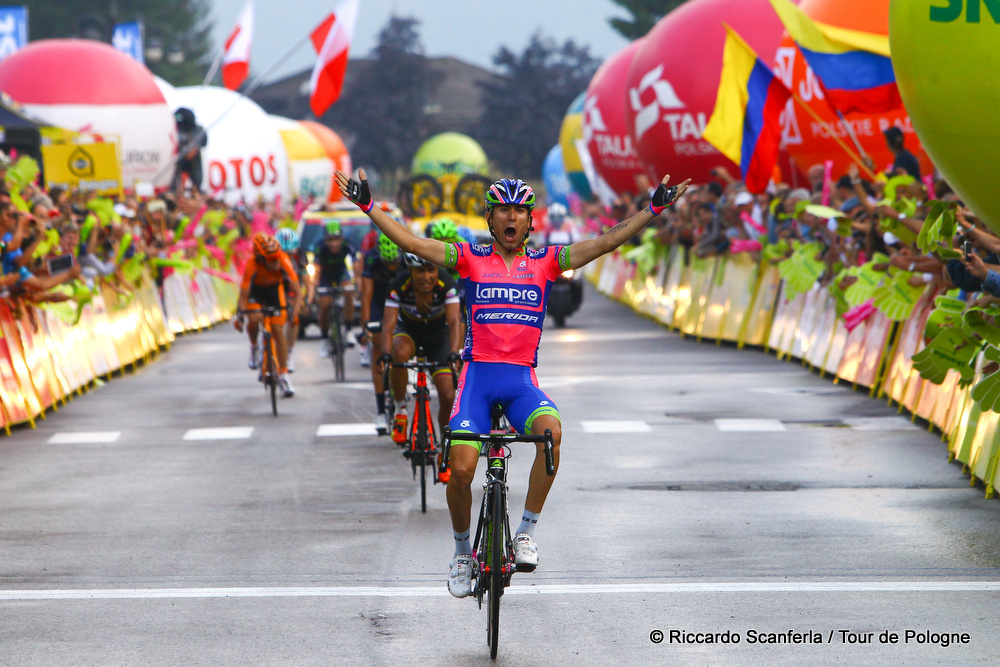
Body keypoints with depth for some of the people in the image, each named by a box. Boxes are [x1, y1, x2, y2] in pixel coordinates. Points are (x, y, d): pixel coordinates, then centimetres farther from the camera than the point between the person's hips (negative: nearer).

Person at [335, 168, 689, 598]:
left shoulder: (545, 262, 9)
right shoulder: (470, 259, 7)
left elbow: (604, 243, 4)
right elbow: (411, 243, 0)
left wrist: (653, 211, -3)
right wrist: (367, 206, -7)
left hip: (522, 378, 1)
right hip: (478, 374, -1)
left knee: (551, 430, -31)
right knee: (461, 468, -17)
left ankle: (527, 531, -17)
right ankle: (462, 550, 11)